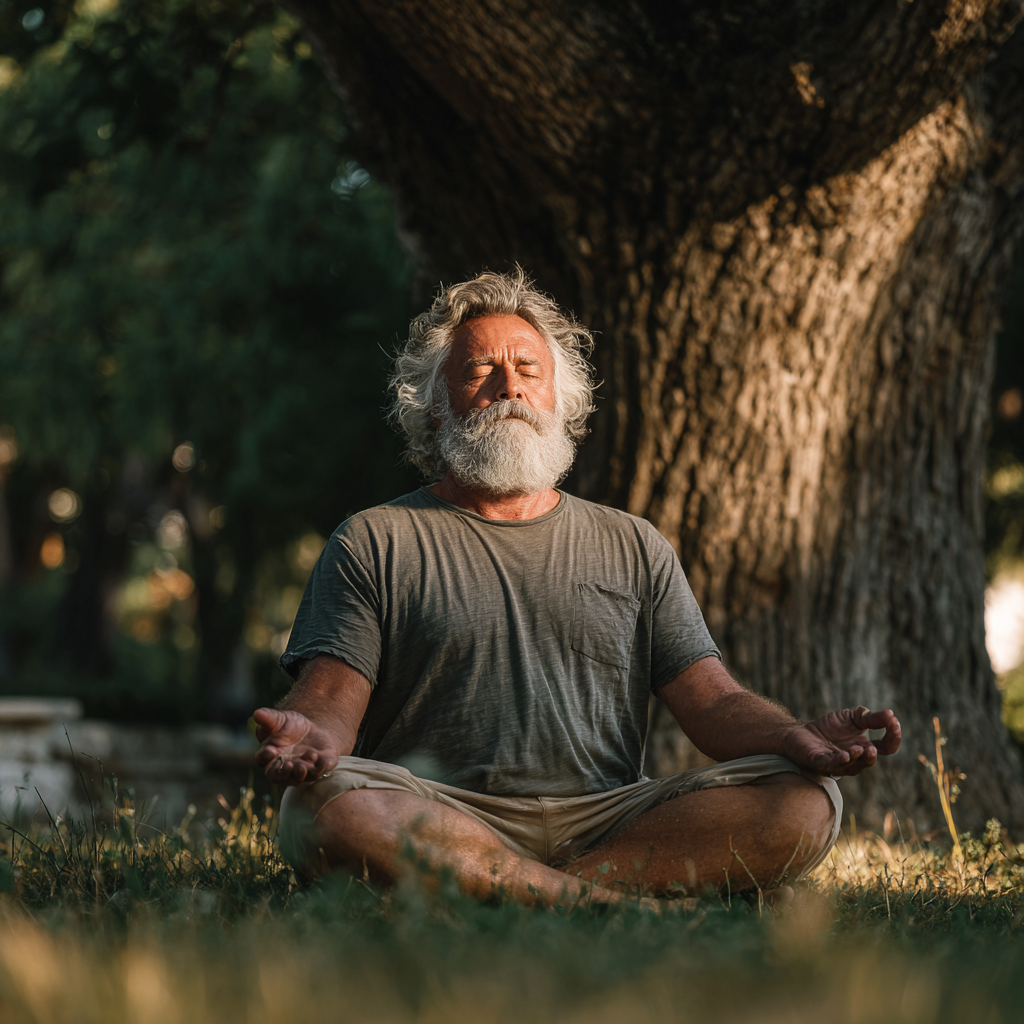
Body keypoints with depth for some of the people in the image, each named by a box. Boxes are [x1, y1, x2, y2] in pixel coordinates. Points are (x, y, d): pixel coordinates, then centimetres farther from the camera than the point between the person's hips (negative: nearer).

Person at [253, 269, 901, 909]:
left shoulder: (635, 548, 21)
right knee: (326, 805, -37)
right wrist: (312, 734, -25)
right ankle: (612, 901, -31)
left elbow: (715, 704, 12)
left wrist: (798, 737, -11)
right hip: (440, 814, -2)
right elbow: (331, 698, 2)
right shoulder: (374, 544, 13)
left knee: (805, 802, -21)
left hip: (605, 821, 3)